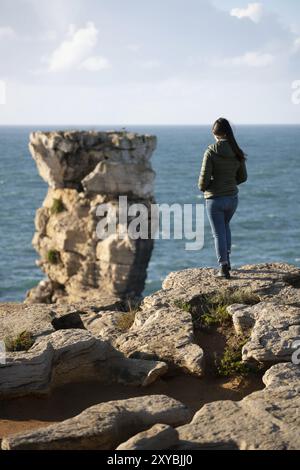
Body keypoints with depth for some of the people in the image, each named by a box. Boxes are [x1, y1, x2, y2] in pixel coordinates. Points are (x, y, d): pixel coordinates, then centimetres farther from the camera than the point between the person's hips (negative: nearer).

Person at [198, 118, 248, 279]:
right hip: (232, 198, 5)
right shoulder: (237, 153, -4)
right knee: (225, 225, 29)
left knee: (219, 233, 7)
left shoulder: (211, 152, -17)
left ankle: (224, 267, 6)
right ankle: (226, 260, 29)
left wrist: (203, 188, 5)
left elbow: (204, 179, -17)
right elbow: (243, 177, 7)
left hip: (215, 199, -5)